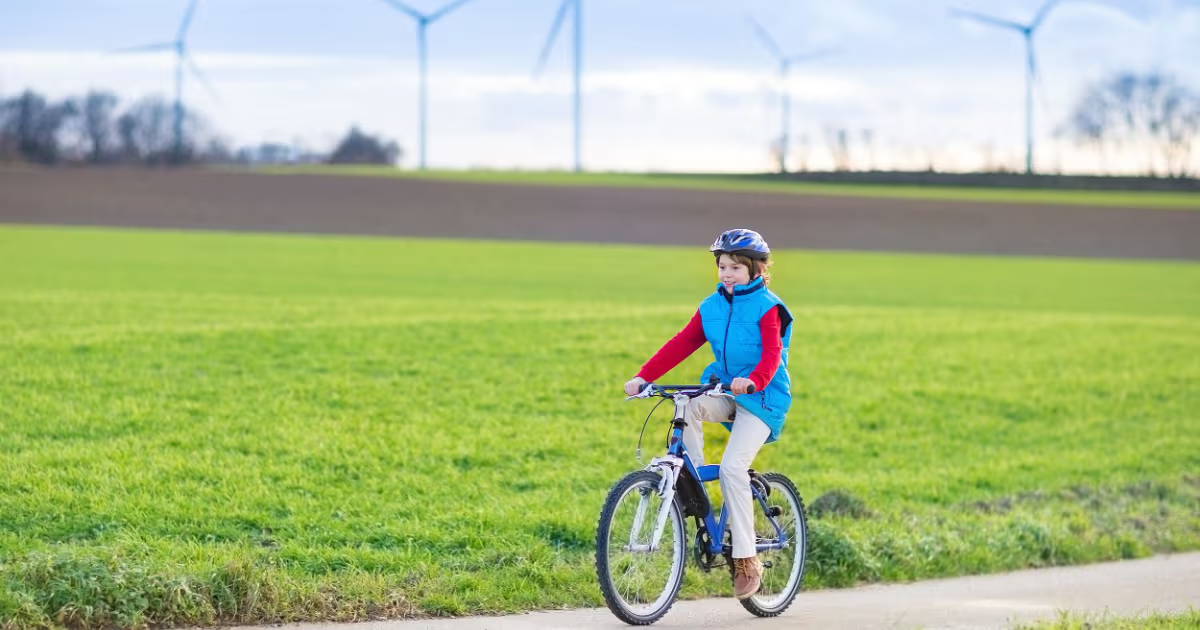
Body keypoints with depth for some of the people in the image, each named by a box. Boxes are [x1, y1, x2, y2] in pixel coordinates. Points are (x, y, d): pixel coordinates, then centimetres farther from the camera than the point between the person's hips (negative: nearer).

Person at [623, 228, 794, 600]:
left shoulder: (767, 307, -8)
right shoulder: (712, 306, 7)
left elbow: (772, 353, -21)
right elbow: (682, 344, 2)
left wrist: (753, 380, -43)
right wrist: (644, 376, -10)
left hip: (761, 397, -5)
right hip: (723, 389, 5)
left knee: (733, 466, -22)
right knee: (687, 407, -31)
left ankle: (747, 560, -14)